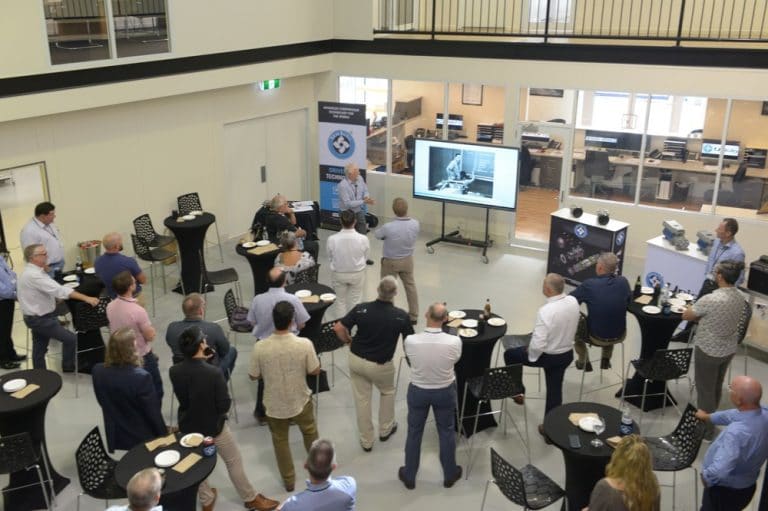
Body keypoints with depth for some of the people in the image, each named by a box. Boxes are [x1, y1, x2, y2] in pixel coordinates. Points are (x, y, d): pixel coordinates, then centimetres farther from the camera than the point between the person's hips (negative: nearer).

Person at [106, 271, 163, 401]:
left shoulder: (110, 306, -10)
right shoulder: (138, 311, -32)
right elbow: (150, 336, -20)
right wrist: (152, 329, 2)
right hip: (142, 357, -7)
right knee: (156, 390, 13)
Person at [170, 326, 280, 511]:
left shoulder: (174, 371, -18)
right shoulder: (214, 373, -31)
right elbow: (224, 406, -24)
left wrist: (201, 360, -2)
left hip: (188, 426, 4)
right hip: (214, 426, -4)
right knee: (234, 462, 18)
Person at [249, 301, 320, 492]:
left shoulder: (260, 347, -23)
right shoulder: (304, 344, -25)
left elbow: (254, 376, -8)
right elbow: (315, 371, -10)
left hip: (274, 405, 0)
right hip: (300, 401, 0)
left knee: (280, 441, 23)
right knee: (310, 432, 29)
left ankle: (288, 480, 38)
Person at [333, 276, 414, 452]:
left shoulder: (361, 308, -14)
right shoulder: (401, 316, -18)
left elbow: (338, 328, -12)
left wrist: (349, 341, 6)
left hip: (356, 360, 2)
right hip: (380, 365, -2)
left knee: (362, 399, 17)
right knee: (387, 392, 28)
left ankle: (366, 441, 27)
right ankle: (385, 430, 41)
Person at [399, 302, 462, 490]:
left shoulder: (410, 341, -26)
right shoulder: (454, 342, -25)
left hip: (418, 391, 0)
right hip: (445, 391, 0)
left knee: (414, 433, 19)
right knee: (447, 432, 22)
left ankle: (409, 476, 36)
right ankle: (449, 474, 39)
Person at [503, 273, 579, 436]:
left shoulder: (545, 311, -32)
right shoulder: (573, 301, -10)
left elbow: (538, 344, -30)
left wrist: (531, 355, -10)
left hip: (548, 356, -6)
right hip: (567, 354, 6)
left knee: (510, 354, 18)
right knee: (555, 389, 20)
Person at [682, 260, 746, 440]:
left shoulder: (710, 299, -30)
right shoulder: (739, 297, -6)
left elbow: (686, 315, -15)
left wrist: (696, 311, 4)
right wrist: (702, 314, 2)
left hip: (708, 351, -7)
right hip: (729, 349, 7)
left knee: (705, 390, 11)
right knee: (716, 387, 25)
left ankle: (706, 429, 24)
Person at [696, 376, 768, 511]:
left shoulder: (737, 432, -42)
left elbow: (719, 471, -48)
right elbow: (734, 415, 5)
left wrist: (705, 476, -25)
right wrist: (707, 417, 23)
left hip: (725, 491, -6)